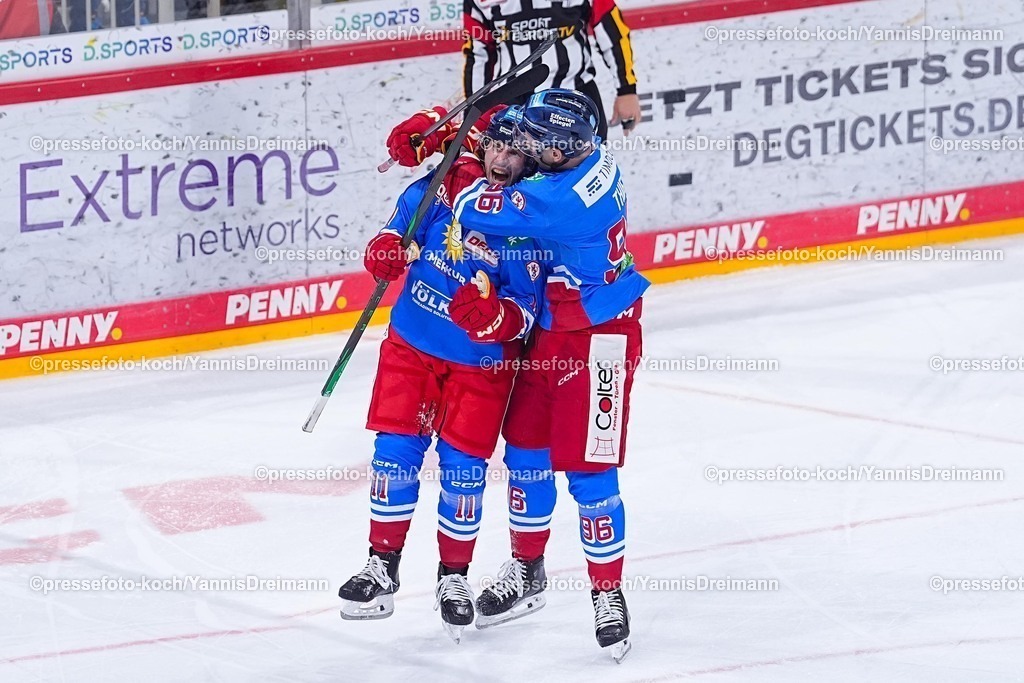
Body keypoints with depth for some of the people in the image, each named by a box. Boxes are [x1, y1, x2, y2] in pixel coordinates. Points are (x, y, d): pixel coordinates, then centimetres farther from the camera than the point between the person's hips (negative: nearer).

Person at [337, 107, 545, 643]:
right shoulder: (446, 187, -9)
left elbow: (526, 313, -16)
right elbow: (404, 222, 7)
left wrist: (493, 317, -36)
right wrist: (386, 248, -16)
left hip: (480, 363, -2)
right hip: (412, 345, 3)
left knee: (463, 469, 2)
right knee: (395, 453, 3)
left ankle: (453, 577, 20)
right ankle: (383, 566, 16)